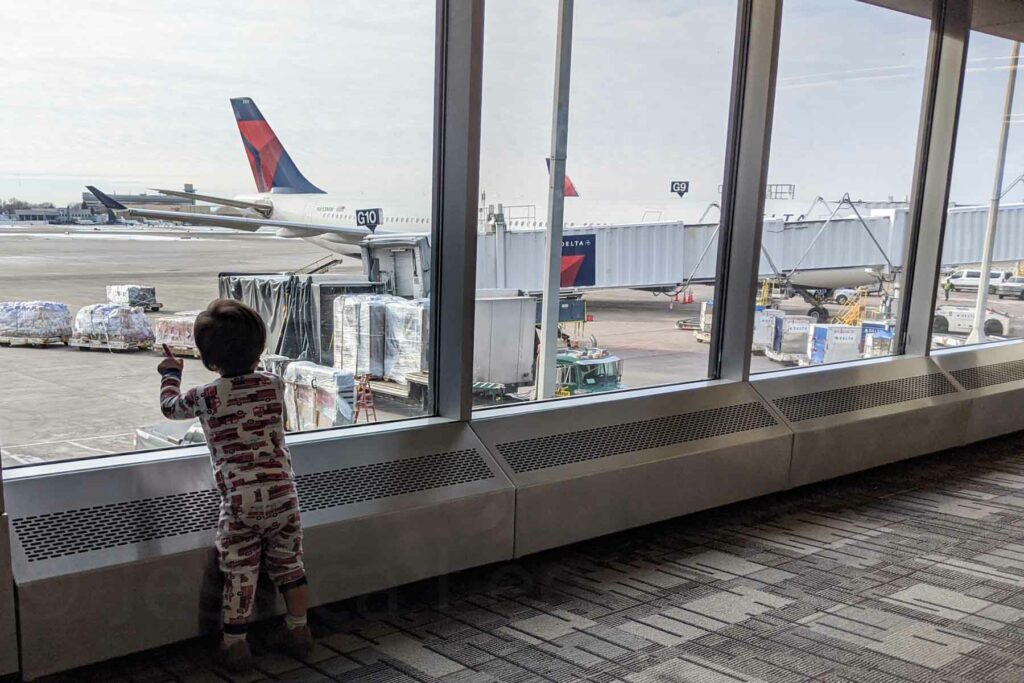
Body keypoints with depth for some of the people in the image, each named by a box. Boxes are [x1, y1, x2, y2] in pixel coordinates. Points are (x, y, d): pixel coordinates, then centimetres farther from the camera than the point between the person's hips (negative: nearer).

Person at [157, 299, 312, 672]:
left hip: (240, 499, -3)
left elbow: (170, 406, 16)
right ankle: (298, 629, 28)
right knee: (288, 561, 17)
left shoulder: (206, 397, -5)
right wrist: (247, 367, 35)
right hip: (282, 491, 3)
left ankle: (235, 644, 16)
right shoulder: (273, 384, 1)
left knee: (240, 573, 6)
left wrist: (170, 373, 33)